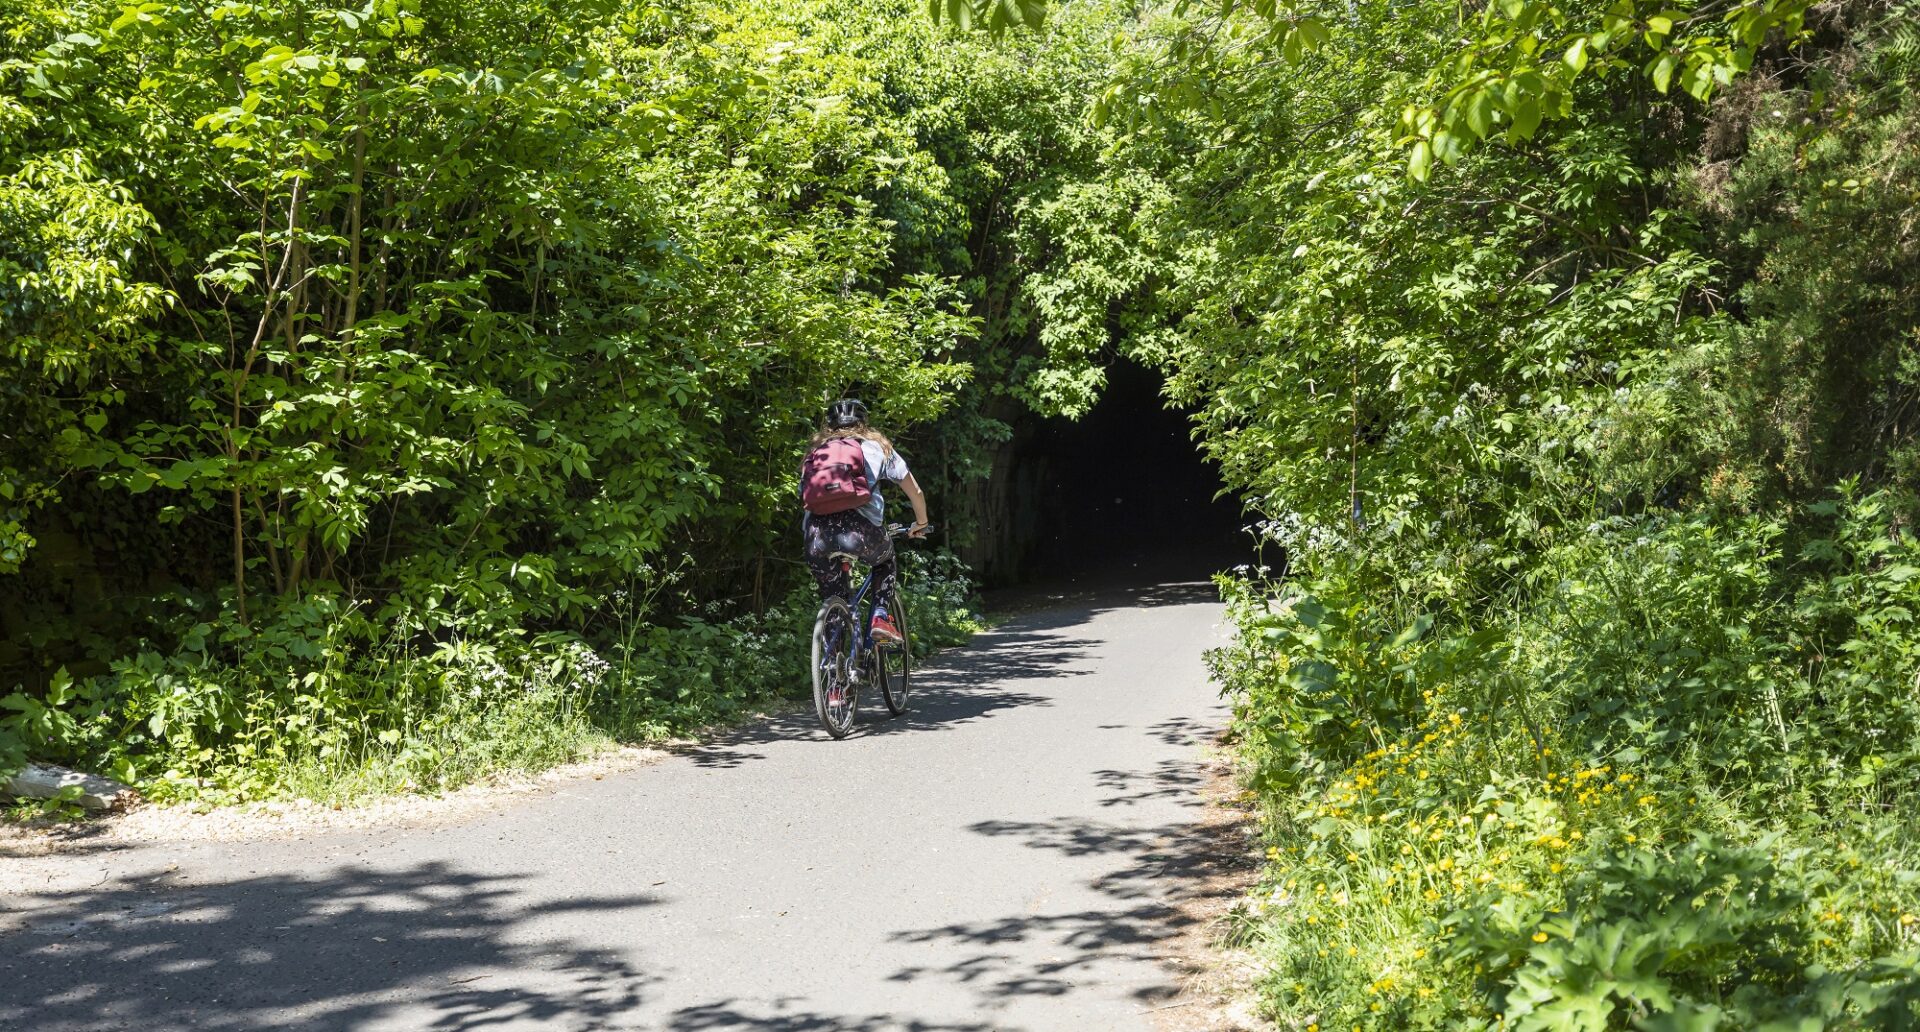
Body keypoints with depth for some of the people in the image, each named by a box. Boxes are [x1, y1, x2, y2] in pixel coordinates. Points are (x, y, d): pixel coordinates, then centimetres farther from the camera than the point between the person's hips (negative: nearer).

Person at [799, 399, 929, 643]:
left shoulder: (815, 451, 30)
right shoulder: (876, 446, 24)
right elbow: (916, 492, 29)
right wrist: (921, 524, 48)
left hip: (817, 536, 1)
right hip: (860, 529, -1)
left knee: (831, 591, 25)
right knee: (884, 560, 32)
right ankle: (881, 617, 13)